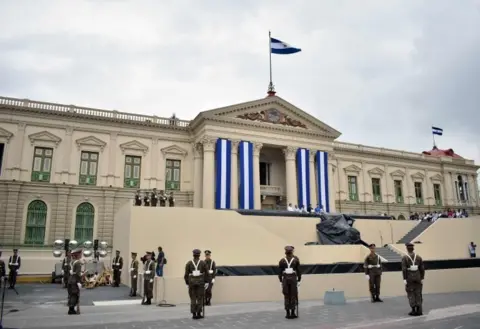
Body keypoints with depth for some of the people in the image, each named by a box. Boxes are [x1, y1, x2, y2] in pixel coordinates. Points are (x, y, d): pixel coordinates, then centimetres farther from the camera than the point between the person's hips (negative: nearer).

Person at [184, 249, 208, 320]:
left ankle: (194, 314, 6)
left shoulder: (189, 263, 0)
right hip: (200, 282, -1)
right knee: (200, 298, 6)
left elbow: (186, 274, -2)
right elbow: (206, 273, -2)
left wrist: (187, 283, 6)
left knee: (193, 298, 7)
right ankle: (199, 314, 6)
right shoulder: (203, 263, 0)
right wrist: (206, 282, 4)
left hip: (191, 282, 1)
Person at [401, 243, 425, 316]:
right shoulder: (418, 257, 1)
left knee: (411, 294, 6)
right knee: (418, 293, 10)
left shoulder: (404, 258, -8)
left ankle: (414, 311, 4)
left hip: (409, 278, -3)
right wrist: (422, 278, 7)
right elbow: (422, 269, 1)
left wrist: (404, 279, -11)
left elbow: (404, 269, -14)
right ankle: (419, 311, 9)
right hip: (417, 277, 3)